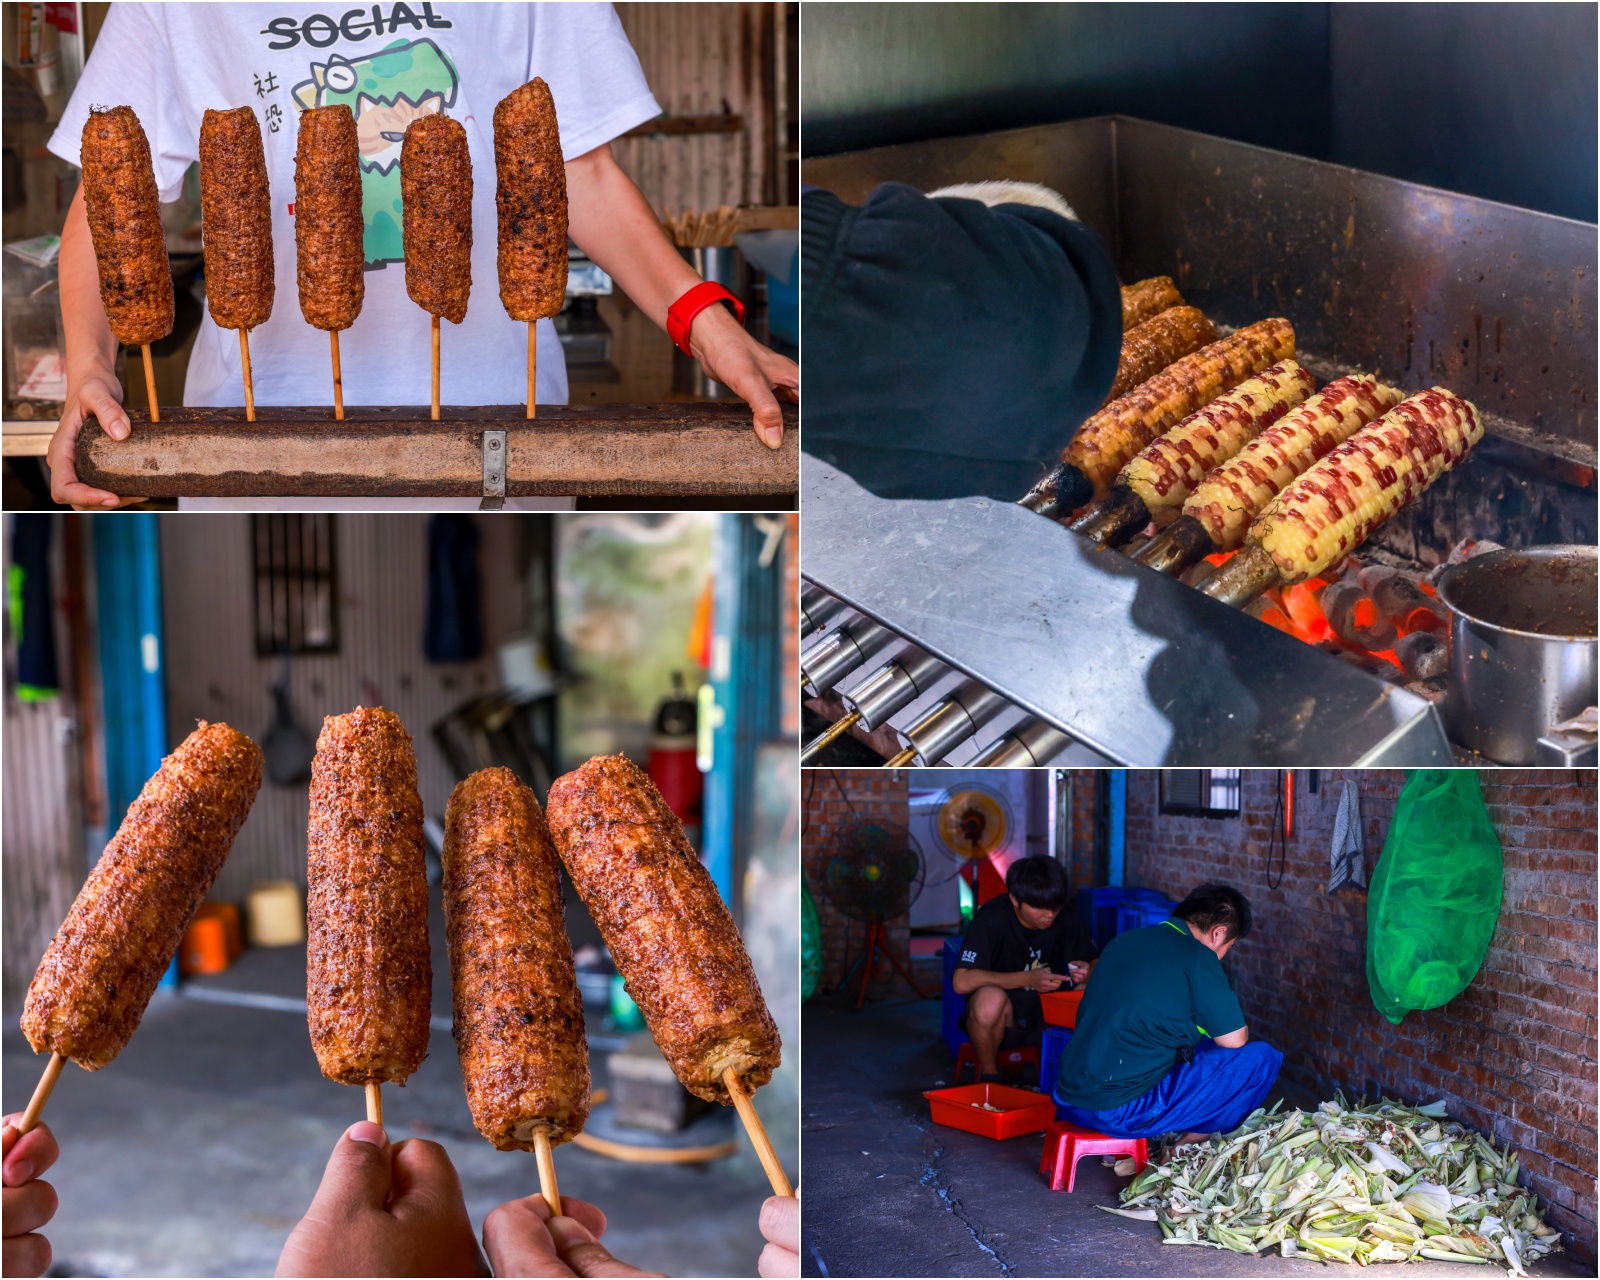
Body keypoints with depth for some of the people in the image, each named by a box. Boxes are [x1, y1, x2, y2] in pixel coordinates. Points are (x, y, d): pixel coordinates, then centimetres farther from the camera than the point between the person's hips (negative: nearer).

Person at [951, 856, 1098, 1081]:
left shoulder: (1064, 921, -6)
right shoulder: (992, 918, -18)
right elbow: (961, 981, -26)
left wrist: (1086, 972, -22)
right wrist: (1028, 979, -32)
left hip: (1047, 1013, 4)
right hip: (1002, 1017, -4)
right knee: (989, 998, -38)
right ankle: (989, 1073, -10)